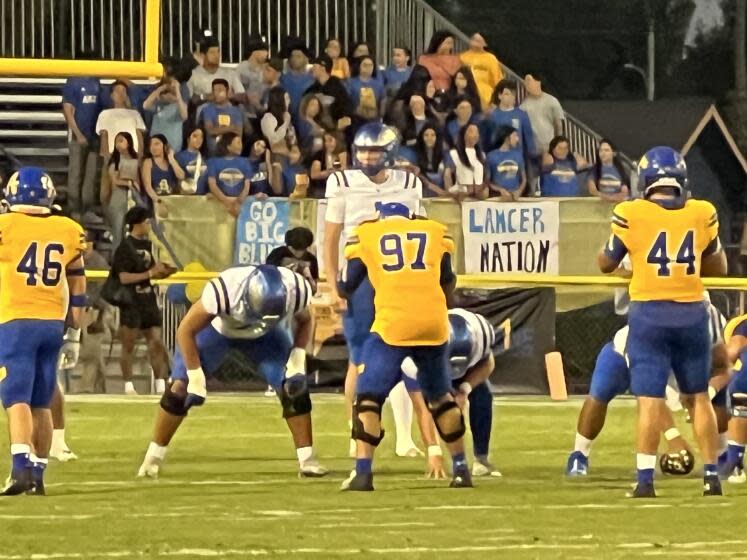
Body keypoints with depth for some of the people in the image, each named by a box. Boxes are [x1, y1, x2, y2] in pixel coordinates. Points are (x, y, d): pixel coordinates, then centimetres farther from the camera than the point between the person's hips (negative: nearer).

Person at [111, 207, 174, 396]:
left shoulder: (147, 245, 13)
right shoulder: (125, 247, -11)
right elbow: (124, 277, -19)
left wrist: (163, 272, 1)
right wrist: (150, 273, -20)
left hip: (148, 300, 7)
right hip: (131, 302, -7)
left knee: (156, 342, 2)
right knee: (128, 345, 0)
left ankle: (160, 385, 4)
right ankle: (128, 386, 7)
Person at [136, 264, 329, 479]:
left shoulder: (295, 291, -35)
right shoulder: (224, 292, -45)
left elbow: (305, 321, -8)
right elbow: (186, 331, -29)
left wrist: (297, 362, -20)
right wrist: (195, 377, -27)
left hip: (263, 335, 2)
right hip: (217, 329, -2)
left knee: (294, 387, -11)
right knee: (180, 387, -10)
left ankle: (307, 459, 1)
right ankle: (153, 458, 6)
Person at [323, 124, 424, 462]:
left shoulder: (408, 186, 6)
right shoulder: (343, 185, -1)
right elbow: (331, 239, 0)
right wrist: (334, 286, -7)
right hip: (358, 279, -2)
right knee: (360, 360, 1)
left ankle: (404, 437, -2)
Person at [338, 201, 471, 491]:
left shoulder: (366, 234, 12)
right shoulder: (436, 232, 17)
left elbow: (346, 288, 16)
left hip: (393, 325, -3)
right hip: (434, 324, 3)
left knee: (369, 396, 4)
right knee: (441, 396, 22)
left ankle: (363, 472, -10)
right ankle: (461, 469, 26)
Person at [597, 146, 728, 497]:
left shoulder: (631, 215, -7)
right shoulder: (702, 214, 1)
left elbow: (606, 264, 7)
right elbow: (718, 267, 14)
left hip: (649, 313, -2)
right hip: (691, 313, 2)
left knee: (649, 400, -3)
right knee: (699, 396, 15)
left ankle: (645, 480, -10)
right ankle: (711, 475, 16)